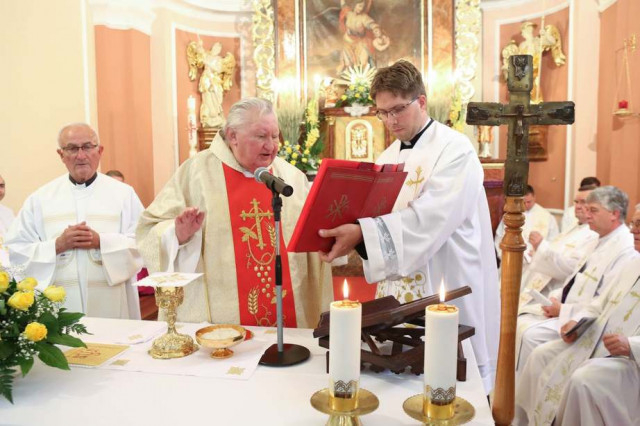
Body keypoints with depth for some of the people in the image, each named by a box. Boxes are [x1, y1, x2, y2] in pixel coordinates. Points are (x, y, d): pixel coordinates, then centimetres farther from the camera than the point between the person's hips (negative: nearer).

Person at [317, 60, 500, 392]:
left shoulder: (455, 150, -12)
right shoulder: (387, 158, 11)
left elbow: (427, 221, -26)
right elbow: (379, 218, 9)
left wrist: (362, 233, -34)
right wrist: (349, 235, -12)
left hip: (447, 292, -6)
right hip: (397, 289, 7)